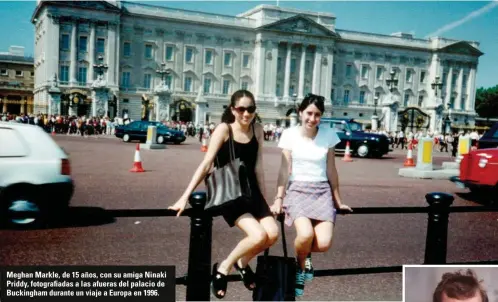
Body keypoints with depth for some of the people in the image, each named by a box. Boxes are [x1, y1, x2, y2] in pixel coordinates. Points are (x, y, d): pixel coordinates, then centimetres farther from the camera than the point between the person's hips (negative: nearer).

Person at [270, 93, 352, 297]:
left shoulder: (328, 135, 2)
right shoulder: (290, 134, -2)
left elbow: (331, 170, 8)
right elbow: (285, 170, -3)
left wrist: (338, 201, 12)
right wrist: (279, 199, -8)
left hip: (322, 191, 2)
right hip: (297, 190, -2)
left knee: (324, 243, -19)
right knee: (306, 234, -29)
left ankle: (305, 255, 19)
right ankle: (300, 265, 5)